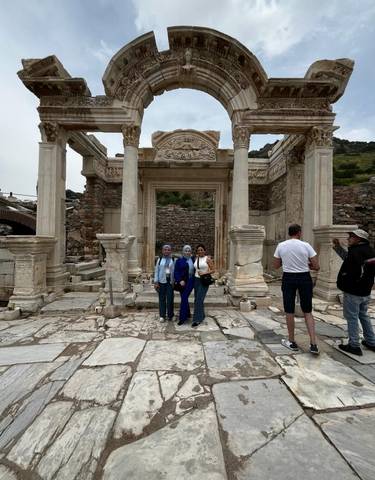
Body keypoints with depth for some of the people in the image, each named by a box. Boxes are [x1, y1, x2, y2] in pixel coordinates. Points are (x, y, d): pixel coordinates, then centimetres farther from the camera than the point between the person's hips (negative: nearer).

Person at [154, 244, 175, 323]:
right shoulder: (160, 259, 4)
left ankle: (170, 315, 19)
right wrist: (156, 282, 0)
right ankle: (162, 315, 20)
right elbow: (156, 271, 4)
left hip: (170, 281, -1)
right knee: (162, 298, 7)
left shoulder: (173, 260, 2)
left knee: (170, 298, 3)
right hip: (162, 281, 1)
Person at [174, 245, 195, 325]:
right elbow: (176, 272, -4)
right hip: (182, 282, 0)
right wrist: (180, 280, -15)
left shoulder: (193, 260, 6)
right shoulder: (179, 260, 0)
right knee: (184, 298, 8)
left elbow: (194, 270, 13)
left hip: (190, 282, 0)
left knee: (184, 298, -4)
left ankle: (182, 318, 2)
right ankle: (187, 314, 28)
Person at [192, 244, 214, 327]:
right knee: (197, 299, 11)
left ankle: (197, 319, -4)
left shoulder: (208, 259, -6)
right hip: (196, 280, 6)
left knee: (199, 299, -11)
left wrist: (204, 273, -17)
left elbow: (212, 270, -6)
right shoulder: (196, 259, 8)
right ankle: (201, 316, 28)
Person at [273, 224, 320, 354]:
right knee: (307, 312, 15)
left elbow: (276, 265, 4)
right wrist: (305, 264, 12)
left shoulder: (281, 246, -4)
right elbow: (316, 266, -6)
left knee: (289, 311, 12)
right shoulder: (306, 245, -7)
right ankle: (313, 344, 11)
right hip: (304, 278, 0)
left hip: (288, 278, 0)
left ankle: (292, 342, 24)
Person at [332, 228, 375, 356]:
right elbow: (348, 258, 21)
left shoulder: (356, 251, -22)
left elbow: (357, 273, -29)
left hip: (353, 292, -9)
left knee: (352, 318, 3)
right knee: (364, 316, 23)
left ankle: (354, 345, 13)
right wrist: (338, 247, 16)